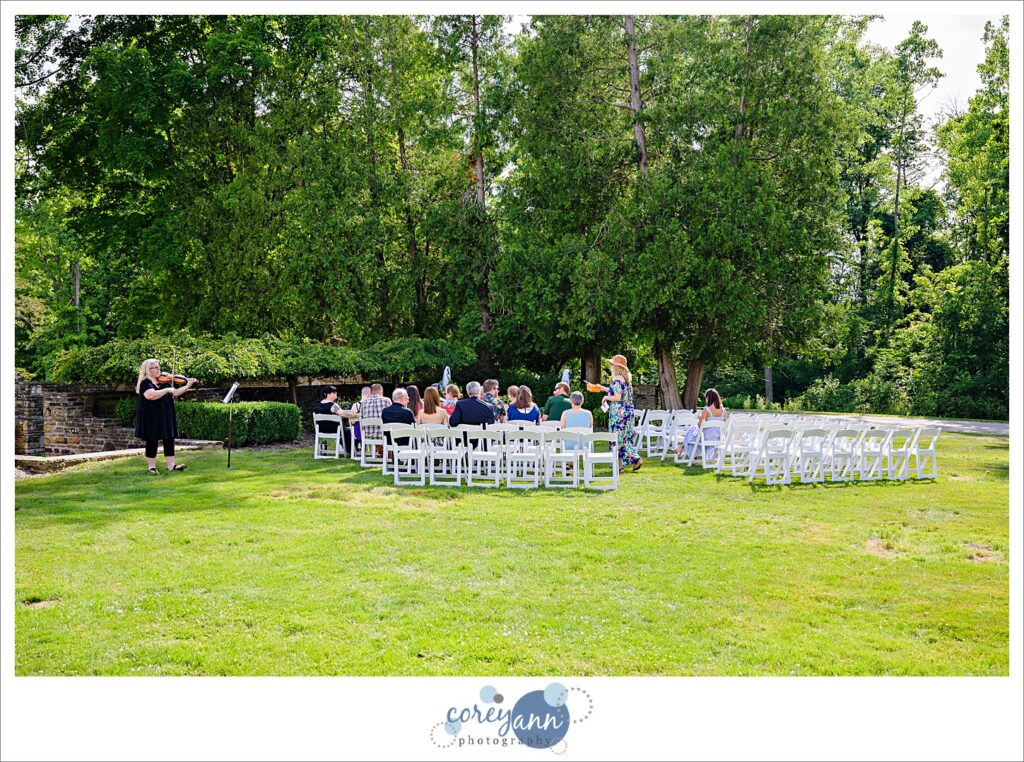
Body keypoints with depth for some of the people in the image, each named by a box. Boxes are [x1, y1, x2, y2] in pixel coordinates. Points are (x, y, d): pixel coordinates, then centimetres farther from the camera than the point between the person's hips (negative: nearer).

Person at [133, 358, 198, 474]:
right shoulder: (145, 383, -12)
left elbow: (175, 393, 13)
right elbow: (151, 395, -30)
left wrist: (188, 386, 3)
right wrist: (167, 390, -22)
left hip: (165, 416, 7)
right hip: (151, 417, -7)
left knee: (169, 439, 4)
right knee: (152, 441, 1)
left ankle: (171, 465, 7)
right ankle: (152, 466, 9)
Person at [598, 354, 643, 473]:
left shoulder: (617, 380, -16)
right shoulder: (627, 378, 12)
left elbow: (617, 397, -22)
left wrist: (606, 397, -5)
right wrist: (605, 389, 27)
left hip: (618, 412, -8)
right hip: (628, 411, 8)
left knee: (617, 437, -1)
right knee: (626, 436, 14)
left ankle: (620, 465, 3)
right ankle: (636, 459, 9)